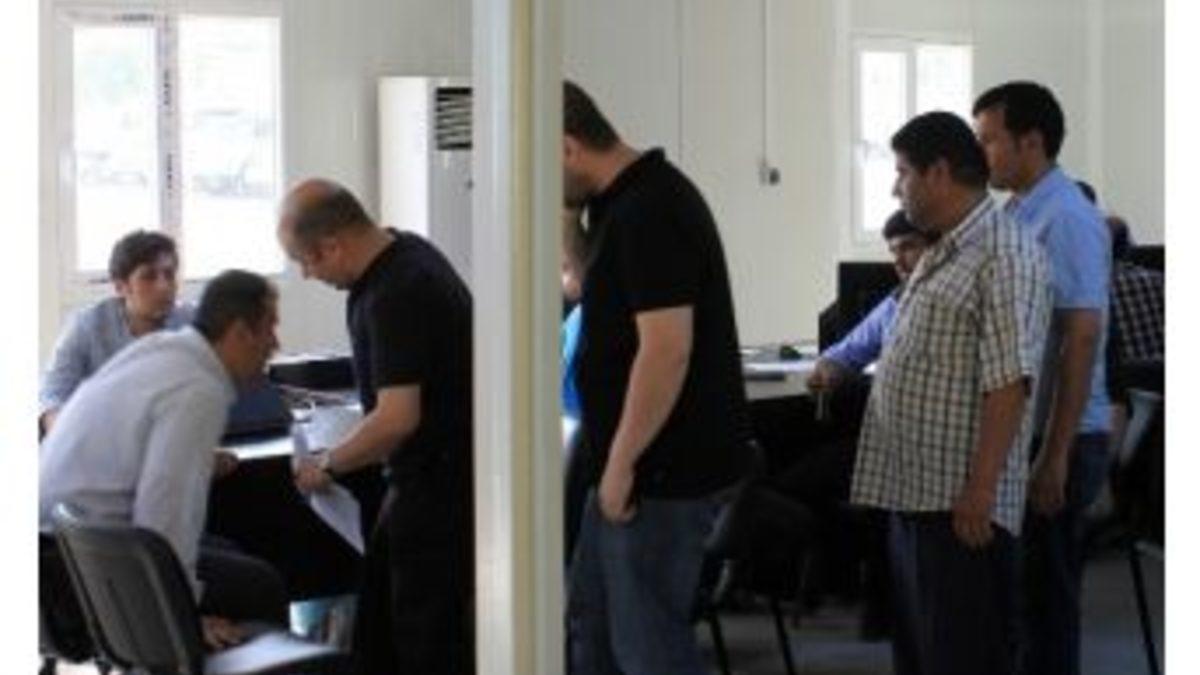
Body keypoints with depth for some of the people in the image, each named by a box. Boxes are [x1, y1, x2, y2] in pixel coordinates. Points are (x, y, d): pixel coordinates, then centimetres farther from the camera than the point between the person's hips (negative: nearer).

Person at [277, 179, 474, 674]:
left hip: (440, 487, -10)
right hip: (423, 480, 10)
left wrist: (327, 466, -16)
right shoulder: (404, 253, 6)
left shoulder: (395, 295, -25)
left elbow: (397, 418, -29)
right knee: (378, 630, 16)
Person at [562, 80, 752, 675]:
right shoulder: (624, 202, 11)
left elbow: (666, 346, -26)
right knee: (590, 622, 19)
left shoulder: (647, 212, -21)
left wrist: (622, 460, -22)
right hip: (643, 464, 11)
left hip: (664, 470, -11)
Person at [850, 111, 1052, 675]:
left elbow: (1008, 380, -20)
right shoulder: (940, 255, 17)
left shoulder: (1005, 255, -13)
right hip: (912, 492, 10)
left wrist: (982, 487, -23)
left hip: (961, 502, -10)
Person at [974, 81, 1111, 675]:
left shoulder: (1065, 220, -16)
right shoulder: (1018, 214, 13)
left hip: (1058, 438, -9)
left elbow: (1082, 338, -21)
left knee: (1045, 592, -2)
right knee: (1013, 587, 14)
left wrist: (1055, 456, -23)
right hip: (1018, 431, 9)